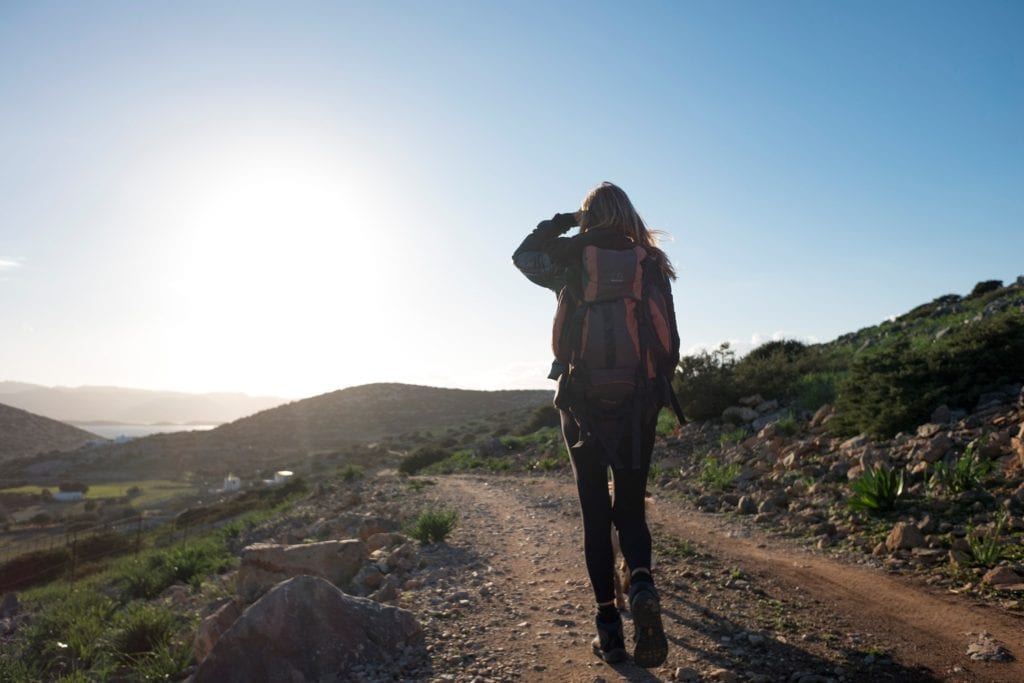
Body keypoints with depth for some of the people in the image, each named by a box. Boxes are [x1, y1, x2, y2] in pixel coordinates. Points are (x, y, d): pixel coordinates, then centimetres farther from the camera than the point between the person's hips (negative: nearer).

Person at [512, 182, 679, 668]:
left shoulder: (578, 261, -2)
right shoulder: (652, 264, 5)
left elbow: (525, 257, -6)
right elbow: (670, 339, 5)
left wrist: (558, 225, 7)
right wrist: (657, 394, 15)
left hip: (584, 402, -2)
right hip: (639, 405, 2)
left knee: (595, 515, 7)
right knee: (631, 509, 12)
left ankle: (609, 624, 7)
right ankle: (642, 586, -16)